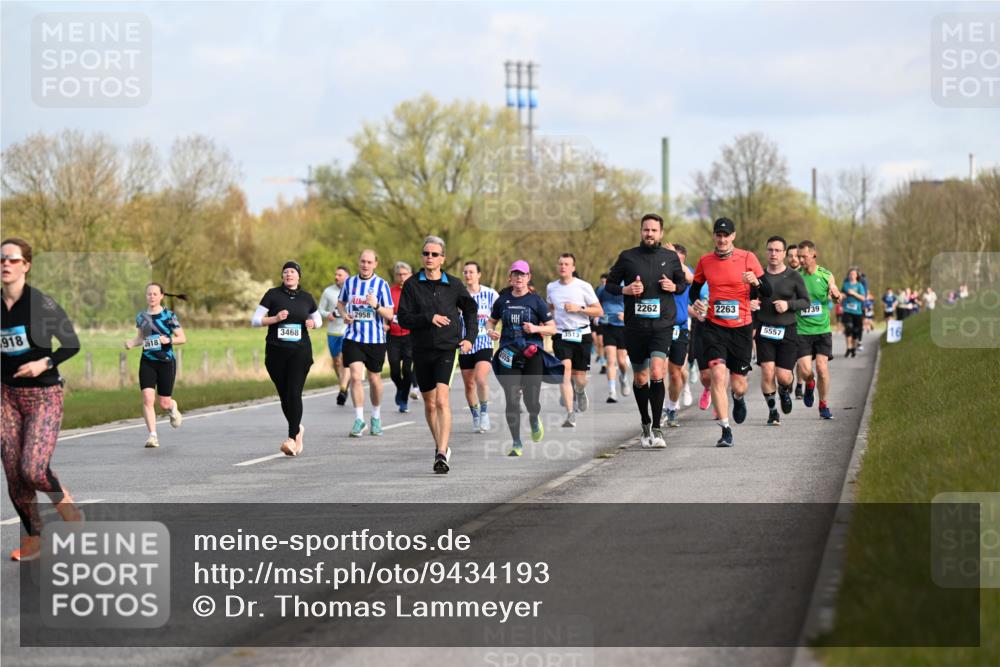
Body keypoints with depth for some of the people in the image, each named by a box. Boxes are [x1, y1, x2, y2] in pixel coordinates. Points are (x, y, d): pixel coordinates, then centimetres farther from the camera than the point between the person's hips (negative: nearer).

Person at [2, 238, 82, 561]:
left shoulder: (41, 303, -12)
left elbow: (72, 344, -6)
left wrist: (44, 363, -19)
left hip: (44, 397, -5)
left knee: (32, 469, -18)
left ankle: (63, 499, 13)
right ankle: (32, 539, 15)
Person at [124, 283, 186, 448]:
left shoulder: (169, 316, -5)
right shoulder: (141, 317, 6)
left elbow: (182, 338, -4)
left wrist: (168, 340, -22)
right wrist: (131, 343, -1)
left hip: (166, 362, -2)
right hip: (147, 362, 2)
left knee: (164, 403, 3)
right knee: (147, 398, -14)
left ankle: (173, 408, 41)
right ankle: (152, 435, -10)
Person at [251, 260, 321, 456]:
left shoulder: (306, 298, 8)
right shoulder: (273, 295, 2)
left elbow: (318, 319, 23)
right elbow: (255, 320, 0)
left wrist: (313, 323, 0)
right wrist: (275, 319, -15)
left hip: (300, 352, -1)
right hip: (276, 352, 1)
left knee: (294, 393, -14)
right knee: (284, 395, 7)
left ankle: (292, 438, -17)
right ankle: (298, 429, 31)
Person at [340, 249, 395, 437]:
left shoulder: (381, 285, -3)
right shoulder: (349, 282, 5)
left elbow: (389, 315, -4)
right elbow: (342, 303, 22)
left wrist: (376, 306, -23)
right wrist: (344, 314, 0)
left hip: (375, 339, -1)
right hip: (353, 337, 1)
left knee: (374, 379, 10)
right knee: (355, 377, -13)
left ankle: (376, 417, 29)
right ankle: (359, 419, -8)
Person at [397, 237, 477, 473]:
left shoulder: (454, 285, 2)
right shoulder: (412, 285, 1)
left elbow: (470, 309, 17)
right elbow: (403, 318, -4)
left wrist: (470, 337, 6)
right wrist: (429, 318, -18)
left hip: (447, 349, -2)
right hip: (421, 350, 2)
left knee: (442, 401, -18)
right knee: (430, 404, 12)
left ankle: (442, 454, -23)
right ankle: (441, 447, 31)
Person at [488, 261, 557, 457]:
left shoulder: (536, 301, 1)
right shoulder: (503, 300, 8)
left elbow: (552, 328, 3)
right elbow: (491, 321, 21)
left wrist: (536, 328, -15)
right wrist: (491, 331, -1)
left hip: (532, 354, -2)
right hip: (509, 354, 2)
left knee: (531, 400, -7)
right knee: (511, 400, -6)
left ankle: (534, 419, 31)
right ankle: (516, 444, 3)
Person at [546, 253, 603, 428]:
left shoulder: (584, 287, -4)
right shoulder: (551, 287, 6)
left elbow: (599, 311, -3)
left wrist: (579, 309, -16)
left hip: (582, 335, -1)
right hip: (561, 336, 1)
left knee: (579, 377, 5)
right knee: (565, 370, -19)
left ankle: (580, 392, 44)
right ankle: (570, 414, -21)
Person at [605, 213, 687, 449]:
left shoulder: (670, 258, 6)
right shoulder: (627, 257, 3)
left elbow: (683, 283, 18)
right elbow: (610, 283, 10)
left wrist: (673, 287, -4)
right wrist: (626, 289, -9)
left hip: (662, 324, -1)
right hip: (635, 325, 1)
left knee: (656, 373, -19)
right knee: (640, 378, 9)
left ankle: (657, 429, -16)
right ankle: (645, 425, 28)